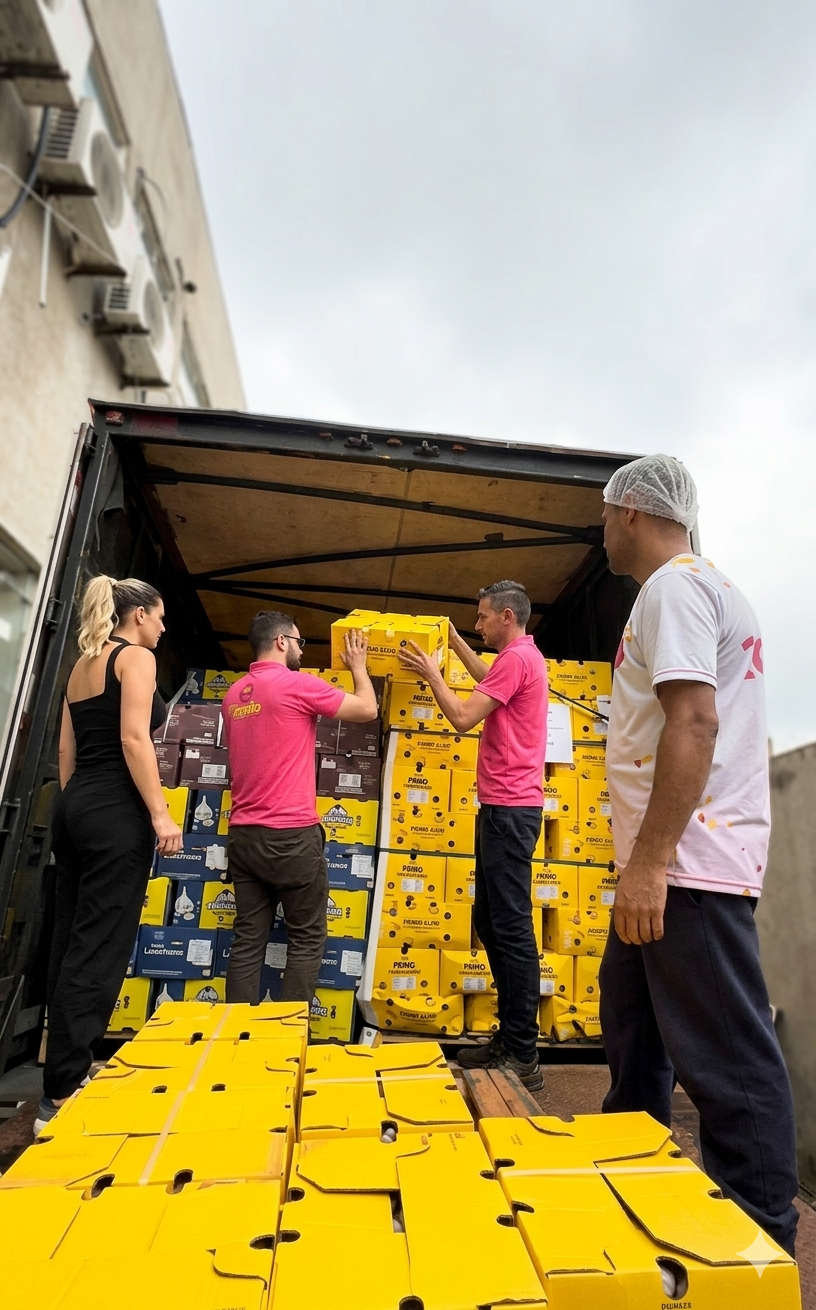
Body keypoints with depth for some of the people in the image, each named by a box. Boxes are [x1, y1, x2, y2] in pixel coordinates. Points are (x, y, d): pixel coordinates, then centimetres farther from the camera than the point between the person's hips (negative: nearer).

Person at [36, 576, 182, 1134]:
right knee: (100, 947, -5)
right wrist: (160, 814, -19)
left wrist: (73, 808, 21)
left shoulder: (83, 664, 18)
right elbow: (134, 739, -18)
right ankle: (62, 1093, 1)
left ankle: (64, 1070, 26)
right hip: (117, 809, -9)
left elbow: (68, 749, 17)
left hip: (77, 805, 9)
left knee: (71, 941, 14)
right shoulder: (136, 657, -7)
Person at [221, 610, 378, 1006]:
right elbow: (367, 709, -6)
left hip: (242, 833, 7)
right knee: (307, 938, 6)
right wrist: (358, 667, 12)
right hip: (290, 834, -7)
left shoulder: (234, 694, 12)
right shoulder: (297, 683, -11)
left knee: (247, 940, 11)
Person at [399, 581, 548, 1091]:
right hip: (504, 805, 11)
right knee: (490, 920, 15)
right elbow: (489, 681, 40)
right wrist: (455, 642, 37)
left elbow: (463, 718, -17)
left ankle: (522, 1055, 5)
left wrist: (432, 673, -4)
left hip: (510, 806, -11)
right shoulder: (524, 657, 18)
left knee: (510, 925, -5)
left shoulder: (516, 658, -13)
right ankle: (510, 1036, 24)